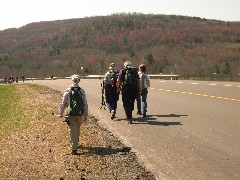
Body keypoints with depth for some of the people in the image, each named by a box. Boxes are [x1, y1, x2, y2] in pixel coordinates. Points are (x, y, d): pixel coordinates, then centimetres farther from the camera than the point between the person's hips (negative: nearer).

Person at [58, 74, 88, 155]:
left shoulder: (67, 91, -8)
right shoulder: (82, 91, -4)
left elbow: (63, 103, -2)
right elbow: (85, 104, -1)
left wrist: (61, 113, 11)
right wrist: (85, 115, 7)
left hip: (71, 114, -2)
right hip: (80, 114, 2)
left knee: (72, 131, 0)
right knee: (77, 129, 23)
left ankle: (74, 149, -7)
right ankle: (76, 142, 44)